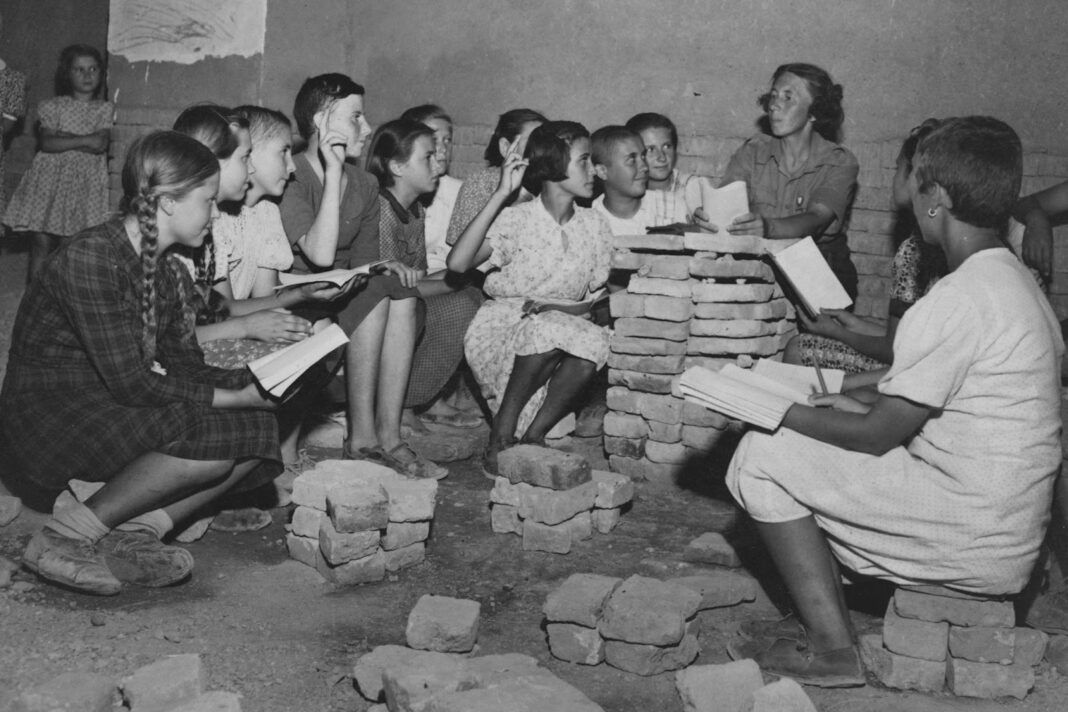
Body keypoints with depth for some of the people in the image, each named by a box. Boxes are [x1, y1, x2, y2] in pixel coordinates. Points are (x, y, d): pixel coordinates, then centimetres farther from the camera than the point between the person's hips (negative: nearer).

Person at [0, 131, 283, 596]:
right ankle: (65, 537, -15)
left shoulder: (170, 273, 8)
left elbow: (183, 370, 7)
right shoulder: (89, 257, -20)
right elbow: (129, 383, -25)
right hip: (45, 422, -8)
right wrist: (233, 397, -20)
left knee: (260, 431, -6)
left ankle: (137, 532, -11)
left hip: (118, 418, 9)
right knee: (210, 439, -28)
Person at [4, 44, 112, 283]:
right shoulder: (54, 106, 8)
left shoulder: (106, 109, 8)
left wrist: (63, 137, -7)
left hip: (87, 181, 0)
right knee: (41, 243, -3)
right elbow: (46, 143, -6)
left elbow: (100, 145, -8)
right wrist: (83, 140, -10)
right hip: (51, 177, 0)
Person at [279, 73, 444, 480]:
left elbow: (361, 267, 13)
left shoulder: (364, 186, 11)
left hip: (343, 298, 7)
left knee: (403, 297, -20)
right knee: (376, 293, -27)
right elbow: (320, 255, -26)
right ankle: (362, 437, -24)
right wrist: (333, 171, -23)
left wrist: (387, 267, -12)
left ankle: (389, 436, -23)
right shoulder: (290, 178, -12)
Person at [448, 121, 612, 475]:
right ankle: (500, 437, -18)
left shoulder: (595, 226, 4)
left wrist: (555, 306, -17)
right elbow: (457, 263, -24)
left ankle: (532, 438, -16)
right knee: (550, 330, -36)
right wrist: (501, 194, -23)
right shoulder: (516, 220, -8)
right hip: (499, 332, -4)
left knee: (595, 340, -29)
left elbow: (596, 301, 6)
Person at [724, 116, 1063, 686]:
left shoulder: (956, 301, -21)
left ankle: (832, 649, -4)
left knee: (762, 456, -7)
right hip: (1014, 529, 10)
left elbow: (877, 436, -15)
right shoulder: (1014, 281, 8)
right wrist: (860, 402, 13)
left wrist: (777, 411, -3)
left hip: (976, 545, -10)